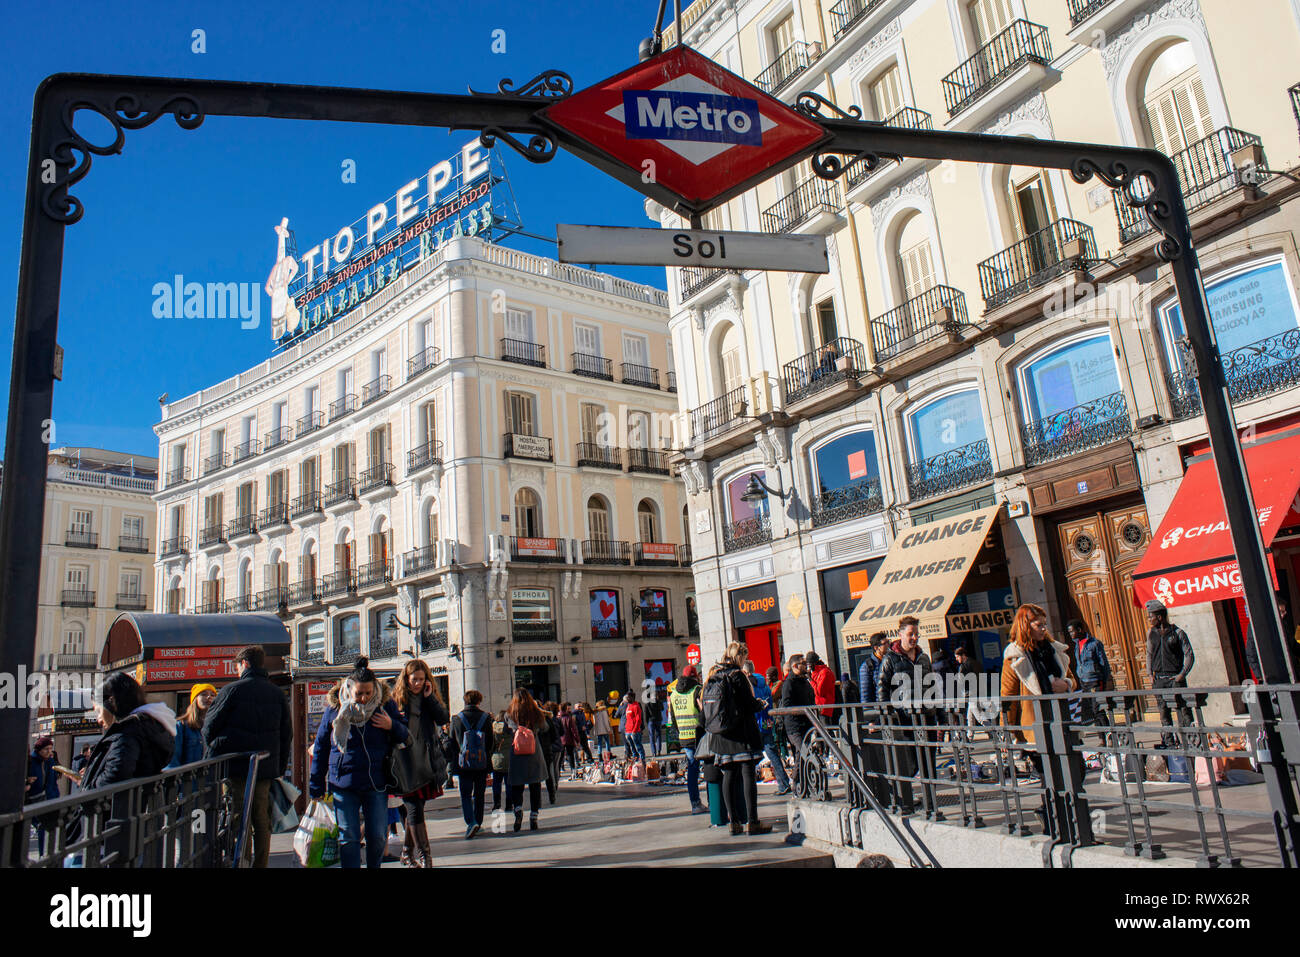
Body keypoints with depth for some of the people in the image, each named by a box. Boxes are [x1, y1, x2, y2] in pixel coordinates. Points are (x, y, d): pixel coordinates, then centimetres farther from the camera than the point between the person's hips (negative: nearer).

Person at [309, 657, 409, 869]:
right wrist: (317, 786, 4)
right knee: (348, 837, 2)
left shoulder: (385, 704, -4)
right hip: (343, 785, 0)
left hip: (376, 784, 0)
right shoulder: (334, 708, -4)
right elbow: (320, 748, 4)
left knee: (378, 837, 5)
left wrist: (391, 726, -16)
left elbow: (406, 734, 7)